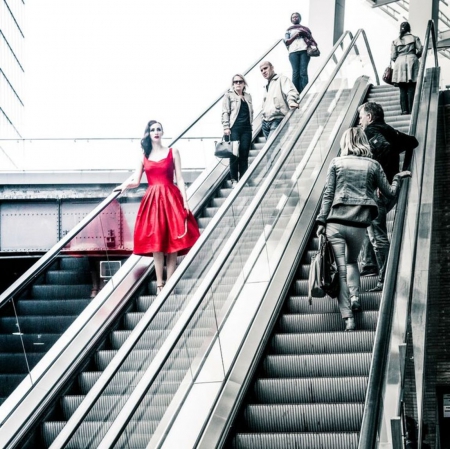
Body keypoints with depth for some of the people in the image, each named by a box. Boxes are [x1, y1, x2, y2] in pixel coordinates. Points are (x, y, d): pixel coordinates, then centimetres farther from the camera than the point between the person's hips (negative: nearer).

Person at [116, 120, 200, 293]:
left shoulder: (172, 152, 7)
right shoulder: (143, 156, 12)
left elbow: (179, 179, 3)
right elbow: (136, 181, 8)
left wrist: (185, 201, -5)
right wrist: (125, 185, -14)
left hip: (171, 198, -1)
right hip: (152, 200, 1)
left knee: (172, 240, -5)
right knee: (155, 242, -5)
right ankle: (159, 284, -1)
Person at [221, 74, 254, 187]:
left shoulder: (248, 96, 17)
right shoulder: (229, 95, 3)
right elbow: (225, 112, -3)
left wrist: (250, 123, 11)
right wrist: (226, 127, -11)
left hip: (246, 128, 4)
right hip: (234, 128, -4)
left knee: (244, 154, 2)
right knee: (235, 154, -7)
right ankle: (234, 180, -2)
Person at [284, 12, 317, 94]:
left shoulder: (305, 29, 25)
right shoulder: (289, 30, 25)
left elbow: (311, 39, 16)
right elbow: (286, 42, 11)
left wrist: (314, 46, -5)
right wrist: (295, 35, -2)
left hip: (304, 50, 0)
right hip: (293, 51, 0)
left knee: (303, 72, -14)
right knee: (295, 72, -13)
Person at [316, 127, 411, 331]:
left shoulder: (336, 163, 4)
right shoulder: (373, 165, 6)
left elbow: (328, 194, 0)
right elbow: (390, 193, 11)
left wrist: (321, 221, 2)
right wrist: (398, 177, 29)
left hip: (335, 222, -2)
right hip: (359, 224, 2)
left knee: (340, 269, -1)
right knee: (351, 261, 27)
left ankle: (348, 317, -10)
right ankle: (355, 296, 3)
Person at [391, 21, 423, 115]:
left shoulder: (396, 41, 11)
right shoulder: (414, 38, 9)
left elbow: (393, 56, 4)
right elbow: (420, 50, 1)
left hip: (400, 62, 1)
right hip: (411, 61, -1)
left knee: (402, 90, 1)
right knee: (411, 88, -3)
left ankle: (404, 109, -6)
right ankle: (411, 110, -10)